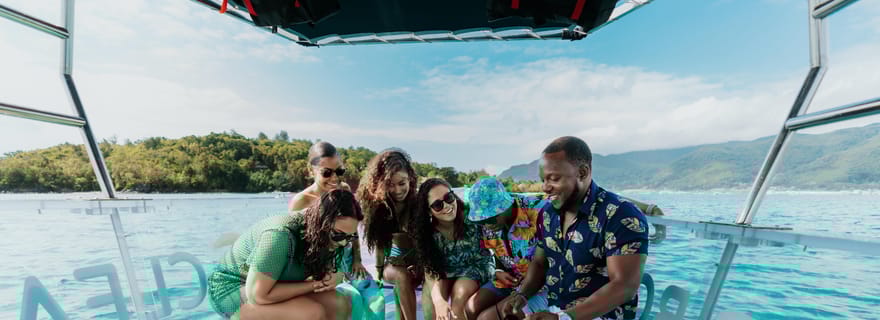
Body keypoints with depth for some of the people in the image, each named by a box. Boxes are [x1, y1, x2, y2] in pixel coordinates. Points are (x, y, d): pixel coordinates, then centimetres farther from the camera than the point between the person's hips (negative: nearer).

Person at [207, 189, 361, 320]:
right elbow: (257, 295, -32)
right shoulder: (281, 234, -34)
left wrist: (332, 279, -21)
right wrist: (315, 284, -28)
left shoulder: (321, 238, -10)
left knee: (341, 303, -10)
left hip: (273, 284, 7)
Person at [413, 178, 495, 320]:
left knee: (460, 293, -26)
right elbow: (430, 269, -20)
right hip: (446, 272, 2)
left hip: (477, 266, -2)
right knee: (430, 297, -21)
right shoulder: (427, 232, -20)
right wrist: (438, 300, -35)